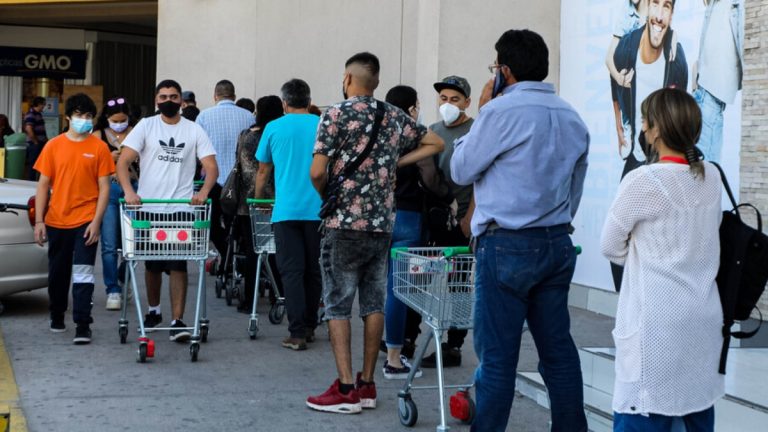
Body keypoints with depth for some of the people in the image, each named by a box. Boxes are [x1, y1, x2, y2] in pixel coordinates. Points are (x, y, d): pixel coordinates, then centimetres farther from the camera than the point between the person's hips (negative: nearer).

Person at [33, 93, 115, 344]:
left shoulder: (99, 147, -1)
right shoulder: (54, 146, 4)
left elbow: (104, 188, -2)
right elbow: (43, 185, 5)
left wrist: (96, 221, -10)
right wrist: (39, 221, -1)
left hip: (86, 221, -3)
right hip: (56, 221, 3)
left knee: (83, 273, -8)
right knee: (57, 273, 15)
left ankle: (82, 326, -6)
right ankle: (57, 317, 34)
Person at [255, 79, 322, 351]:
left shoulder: (274, 128, 3)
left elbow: (263, 171, 12)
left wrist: (258, 200, 27)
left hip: (286, 210, -2)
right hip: (319, 209, 2)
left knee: (291, 271, -1)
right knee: (313, 270, 12)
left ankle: (297, 333, -7)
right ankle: (309, 327, 20)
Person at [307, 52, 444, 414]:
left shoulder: (336, 113, -7)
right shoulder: (395, 116, 9)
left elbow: (317, 172, -13)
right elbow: (435, 143, 19)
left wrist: (326, 195, 7)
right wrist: (394, 163, 13)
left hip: (344, 223, -5)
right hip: (382, 223, 5)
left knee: (338, 305, 0)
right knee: (374, 302, 10)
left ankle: (346, 389, -2)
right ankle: (367, 384, 14)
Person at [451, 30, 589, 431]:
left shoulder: (502, 110, -12)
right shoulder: (572, 118, 11)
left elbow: (461, 170, -2)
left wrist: (480, 113, 6)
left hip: (507, 246, -7)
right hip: (557, 245, 7)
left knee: (497, 355, -2)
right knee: (558, 348, 11)